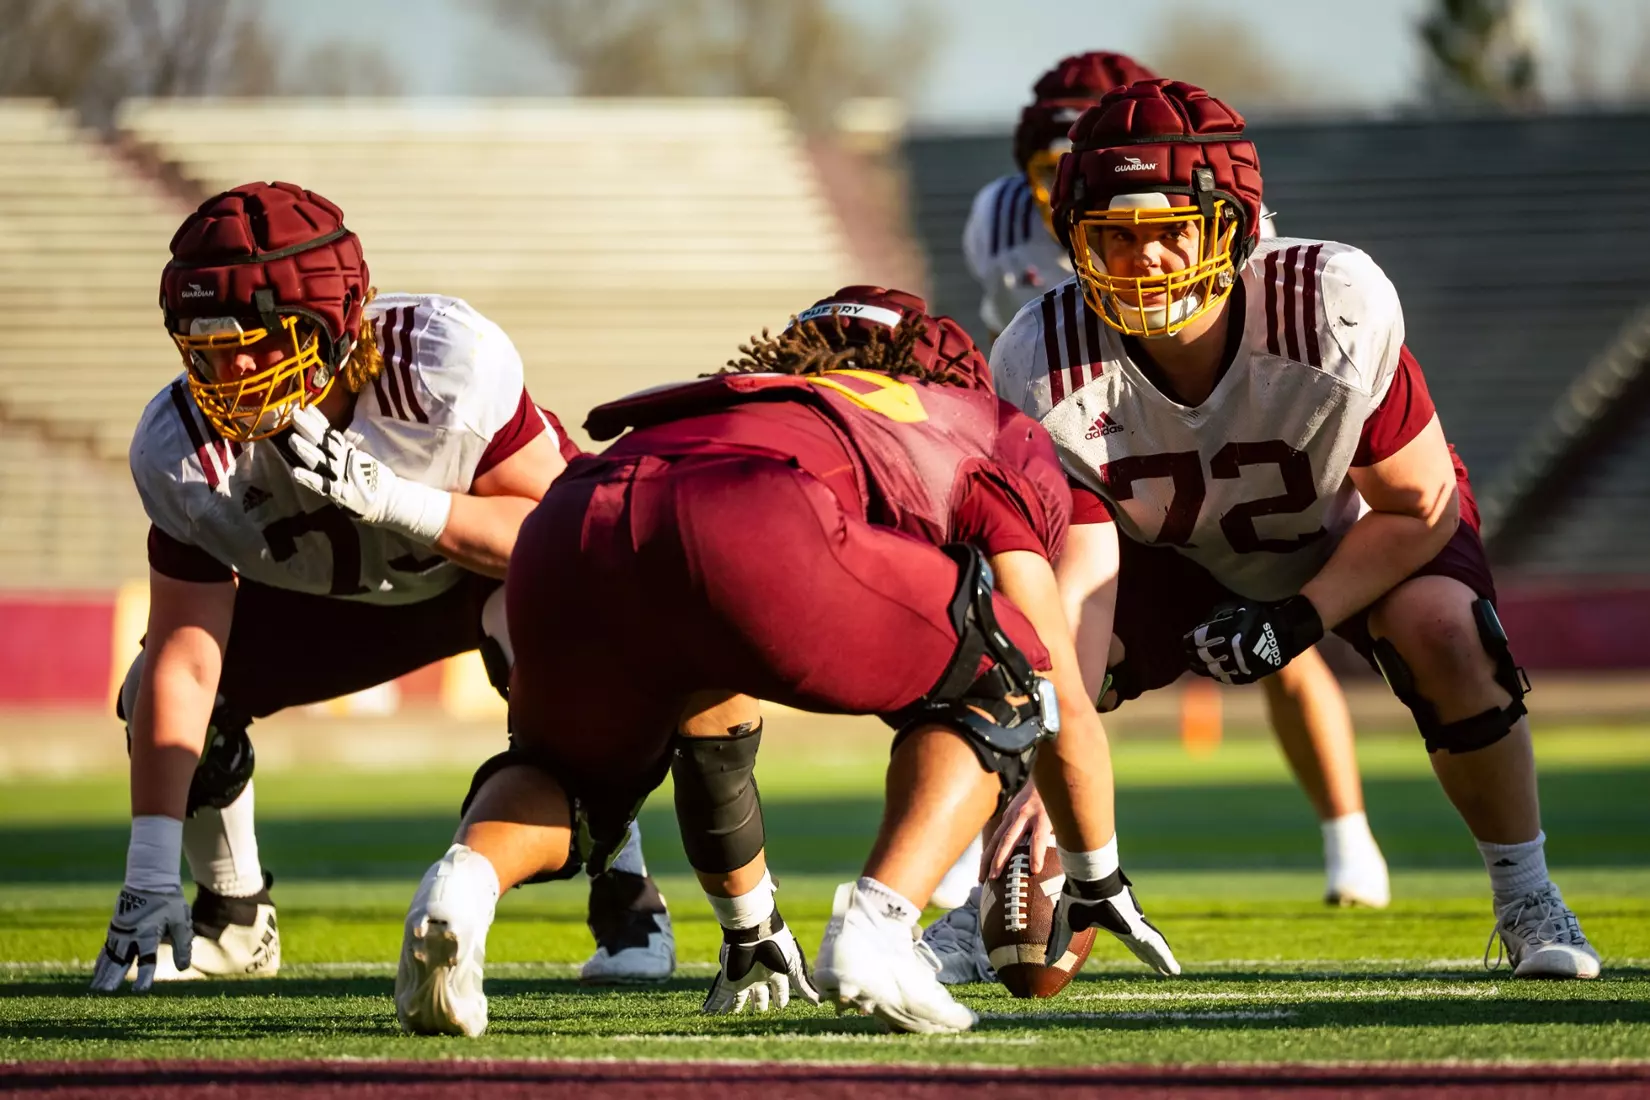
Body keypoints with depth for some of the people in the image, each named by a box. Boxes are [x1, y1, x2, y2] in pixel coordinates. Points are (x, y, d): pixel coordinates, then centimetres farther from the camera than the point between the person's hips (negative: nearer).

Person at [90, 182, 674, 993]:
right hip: (341, 598, 4)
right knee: (155, 692, -12)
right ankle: (233, 920, 15)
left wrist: (391, 499, -47)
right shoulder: (182, 452, -28)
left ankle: (627, 904, -19)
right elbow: (184, 662, -24)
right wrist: (148, 878, -30)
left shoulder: (447, 363, -39)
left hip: (492, 549, -4)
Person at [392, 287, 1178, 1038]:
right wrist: (1104, 888, 54)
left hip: (565, 531, 5)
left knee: (572, 775, 34)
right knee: (1001, 691, 22)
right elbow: (1067, 706, 38)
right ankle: (876, 926, -2)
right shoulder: (991, 439, 35)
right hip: (755, 531, -5)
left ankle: (466, 876, -1)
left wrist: (752, 936, 63)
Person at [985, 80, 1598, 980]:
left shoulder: (1336, 314, -38)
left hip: (1359, 519, -2)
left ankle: (1526, 899, -10)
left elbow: (1420, 503, -23)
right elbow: (1077, 590, -33)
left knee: (1442, 630, -31)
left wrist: (1299, 619, -34)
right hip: (1172, 549, 2)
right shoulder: (1046, 370, -32)